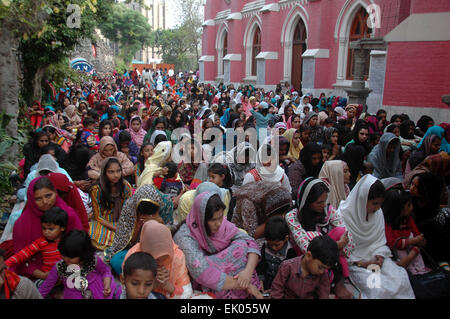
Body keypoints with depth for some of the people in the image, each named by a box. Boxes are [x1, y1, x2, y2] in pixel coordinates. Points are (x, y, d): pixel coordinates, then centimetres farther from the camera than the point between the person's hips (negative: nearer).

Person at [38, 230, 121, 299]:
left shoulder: (94, 260, -14)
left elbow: (106, 271, 3)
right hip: (75, 296, 1)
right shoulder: (58, 267, -10)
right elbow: (44, 288, 0)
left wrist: (107, 285, -11)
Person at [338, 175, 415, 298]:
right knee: (377, 288, -28)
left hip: (374, 257, 6)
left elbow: (381, 241, 12)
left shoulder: (378, 213, 4)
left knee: (401, 279, -19)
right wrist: (360, 263, -18)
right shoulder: (343, 215, -15)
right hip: (353, 262, -5)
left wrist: (380, 255, -9)